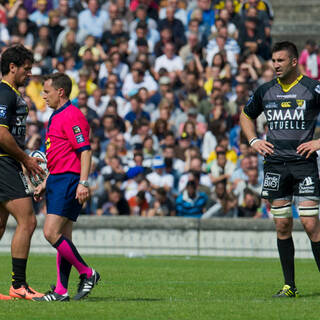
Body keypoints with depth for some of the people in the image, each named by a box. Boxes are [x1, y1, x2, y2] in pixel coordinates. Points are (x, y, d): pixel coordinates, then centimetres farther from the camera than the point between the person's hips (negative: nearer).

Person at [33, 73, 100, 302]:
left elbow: (85, 151, -19)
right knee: (62, 237, 7)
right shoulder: (57, 117, 21)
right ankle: (61, 291, 6)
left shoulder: (72, 116, -12)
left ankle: (87, 274, -6)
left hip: (68, 180, -10)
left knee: (52, 233, -15)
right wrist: (45, 184, 26)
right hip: (57, 180, 10)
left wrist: (83, 183, -26)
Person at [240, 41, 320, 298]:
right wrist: (254, 141, 12)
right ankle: (289, 286, 10)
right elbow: (246, 115, 27)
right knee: (283, 225, 4)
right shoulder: (265, 91, 10)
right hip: (275, 164, 4)